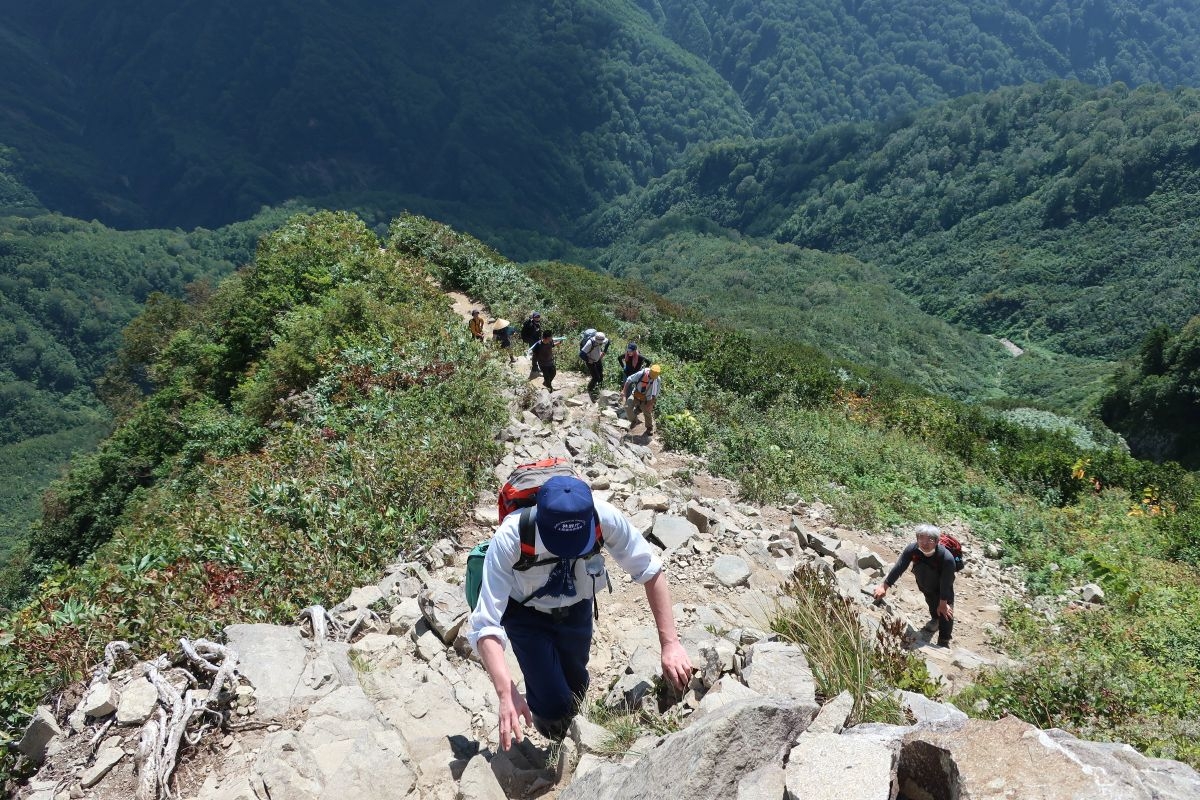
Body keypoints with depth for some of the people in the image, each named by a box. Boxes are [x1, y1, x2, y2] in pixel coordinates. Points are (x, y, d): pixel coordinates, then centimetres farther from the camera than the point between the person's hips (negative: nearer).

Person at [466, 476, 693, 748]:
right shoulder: (509, 539, -40)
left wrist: (670, 643, -26)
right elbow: (485, 625, -38)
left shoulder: (605, 518, -35)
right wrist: (507, 693, -49)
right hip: (527, 613, -2)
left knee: (576, 687, 17)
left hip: (577, 607, 2)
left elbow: (651, 572, -21)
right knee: (554, 705, -8)